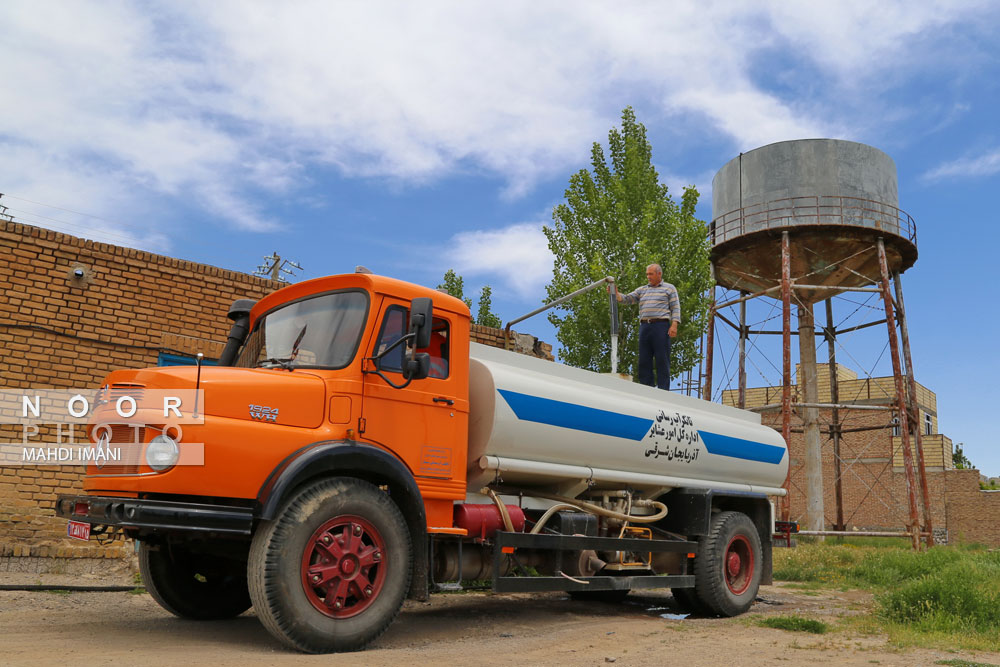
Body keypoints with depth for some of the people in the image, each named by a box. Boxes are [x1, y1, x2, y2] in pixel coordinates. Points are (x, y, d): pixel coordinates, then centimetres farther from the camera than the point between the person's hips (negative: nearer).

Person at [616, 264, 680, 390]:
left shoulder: (669, 288, 10)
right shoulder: (642, 290, 21)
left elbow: (675, 308, 1)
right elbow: (626, 299, 12)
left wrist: (674, 325, -12)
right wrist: (615, 293, -7)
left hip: (661, 325, -5)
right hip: (644, 326, 5)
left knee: (662, 360, -8)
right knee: (644, 360, 1)